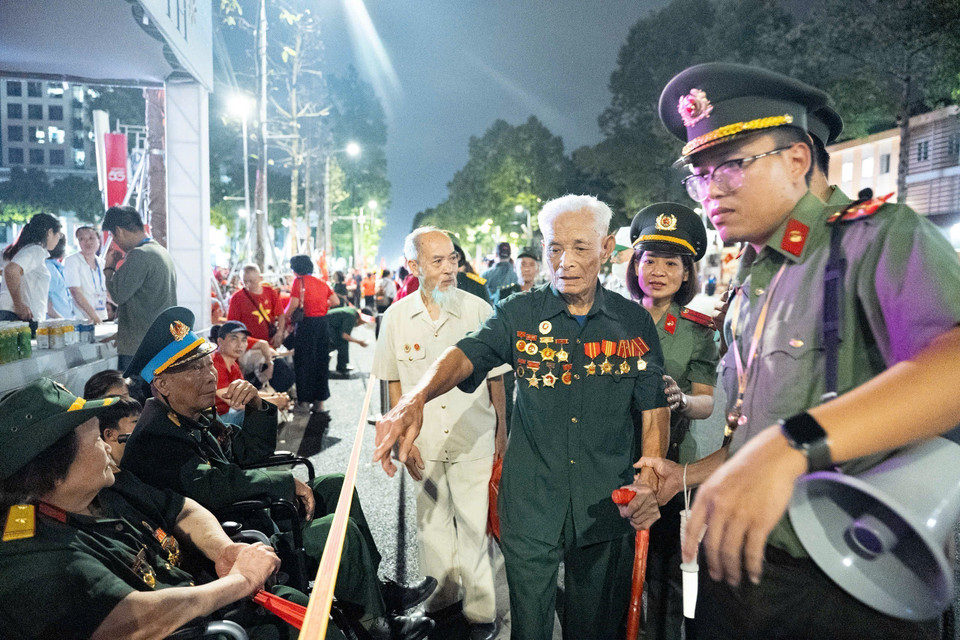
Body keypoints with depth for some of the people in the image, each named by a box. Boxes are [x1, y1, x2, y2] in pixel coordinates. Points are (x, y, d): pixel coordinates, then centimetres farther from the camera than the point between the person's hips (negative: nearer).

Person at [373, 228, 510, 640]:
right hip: (425, 446, 2)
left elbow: (496, 379, 0)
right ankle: (441, 597, 39)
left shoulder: (479, 311, -8)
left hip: (475, 441, -2)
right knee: (432, 524, 17)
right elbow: (394, 383, 5)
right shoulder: (395, 317, -3)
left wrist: (501, 434, 2)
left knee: (475, 527, 6)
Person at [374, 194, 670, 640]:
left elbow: (654, 408, 1)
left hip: (607, 510, 1)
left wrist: (649, 479, -15)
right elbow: (465, 354, -21)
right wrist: (416, 399, -41)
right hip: (530, 507, -1)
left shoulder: (635, 322, -1)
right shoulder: (519, 315, -5)